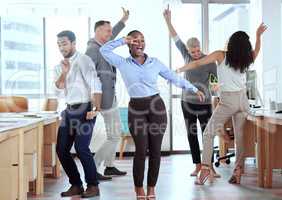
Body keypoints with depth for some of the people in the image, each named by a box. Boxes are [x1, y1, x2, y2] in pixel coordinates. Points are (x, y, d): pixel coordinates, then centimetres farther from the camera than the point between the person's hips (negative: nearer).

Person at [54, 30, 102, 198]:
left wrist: (96, 109, -26)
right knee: (62, 149, 3)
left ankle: (93, 186, -1)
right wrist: (64, 72, -13)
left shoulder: (83, 60, -8)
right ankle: (76, 185, 14)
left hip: (84, 109, -7)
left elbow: (95, 85, -17)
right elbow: (59, 89, 3)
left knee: (81, 148, -15)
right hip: (69, 110, 8)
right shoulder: (60, 65, 13)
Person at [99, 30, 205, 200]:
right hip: (136, 109, -1)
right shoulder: (123, 64, 3)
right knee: (141, 150, -4)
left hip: (157, 106, 2)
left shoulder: (155, 62, 7)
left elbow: (174, 78, 13)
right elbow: (104, 50, -3)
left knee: (155, 150, 3)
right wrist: (123, 40, -3)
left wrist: (195, 89, 14)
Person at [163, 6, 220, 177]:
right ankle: (197, 166, 16)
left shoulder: (209, 61, -9)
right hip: (187, 102, 4)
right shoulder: (186, 56, 0)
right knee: (191, 134, 7)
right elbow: (176, 38, 2)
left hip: (204, 103, -4)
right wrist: (168, 21, -3)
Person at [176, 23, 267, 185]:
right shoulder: (246, 60, 5)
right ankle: (238, 172, 6)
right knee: (240, 136, 8)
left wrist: (178, 70, 0)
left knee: (208, 133, 3)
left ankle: (206, 168, -7)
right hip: (243, 100, 4)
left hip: (228, 101, -4)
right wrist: (258, 36, 29)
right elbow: (256, 51, 29)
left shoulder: (221, 55, -6)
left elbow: (197, 63, -6)